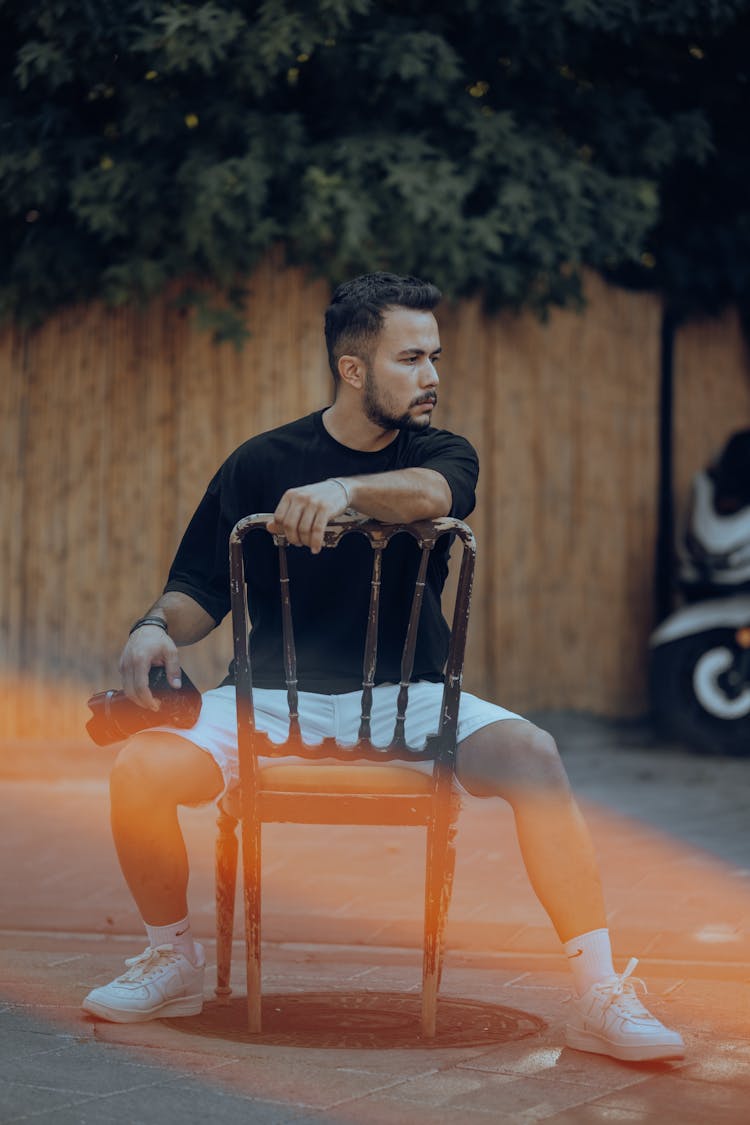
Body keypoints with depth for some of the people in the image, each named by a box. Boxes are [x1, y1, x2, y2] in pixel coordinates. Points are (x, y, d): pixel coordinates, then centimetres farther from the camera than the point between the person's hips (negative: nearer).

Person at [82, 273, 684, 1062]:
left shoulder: (441, 455, 4)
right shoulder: (260, 464, 4)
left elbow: (428, 493, -22)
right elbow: (199, 589, 6)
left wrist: (343, 488, -41)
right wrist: (158, 628, -16)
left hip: (405, 699, 0)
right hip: (272, 699, 0)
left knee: (530, 752, -28)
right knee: (141, 768, -26)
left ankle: (596, 997, -25)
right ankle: (173, 961, 2)